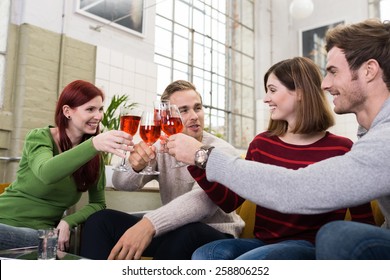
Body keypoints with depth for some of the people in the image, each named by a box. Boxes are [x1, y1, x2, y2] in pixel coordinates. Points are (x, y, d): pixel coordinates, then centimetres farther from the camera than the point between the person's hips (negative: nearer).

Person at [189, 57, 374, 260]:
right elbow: (230, 202, 3)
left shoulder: (340, 149, -6)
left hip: (310, 247, -4)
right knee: (203, 256, -23)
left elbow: (364, 223, -1)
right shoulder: (261, 143, 6)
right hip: (264, 242, 5)